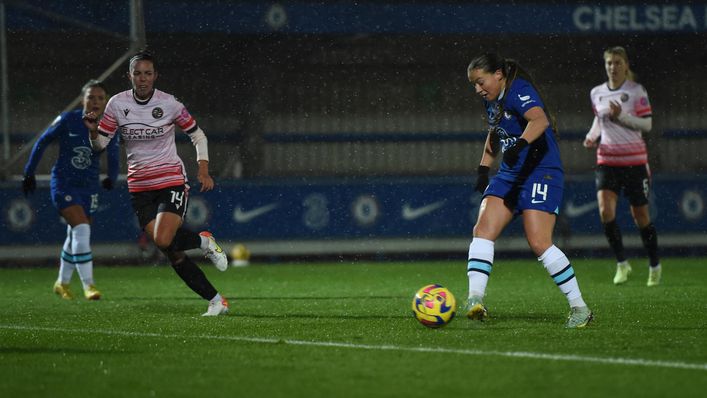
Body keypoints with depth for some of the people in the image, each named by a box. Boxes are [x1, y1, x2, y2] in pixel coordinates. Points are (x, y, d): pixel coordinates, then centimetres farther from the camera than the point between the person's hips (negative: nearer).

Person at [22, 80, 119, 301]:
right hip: (63, 184, -4)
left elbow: (113, 158, -4)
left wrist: (111, 178, -26)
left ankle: (63, 282, 35)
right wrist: (29, 173, 3)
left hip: (88, 187, 4)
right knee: (81, 229, -20)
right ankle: (88, 284, -18)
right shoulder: (68, 120, -13)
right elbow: (42, 142, -1)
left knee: (75, 236, 15)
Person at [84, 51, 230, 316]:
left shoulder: (169, 104, -7)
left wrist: (203, 171, -5)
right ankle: (216, 300, 6)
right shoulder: (118, 104, -2)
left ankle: (204, 241, 5)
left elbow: (198, 136, 5)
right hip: (140, 188, 3)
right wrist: (93, 131, -20)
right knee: (172, 253, -3)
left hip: (172, 181, -3)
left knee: (163, 240, -26)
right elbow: (100, 144, 1)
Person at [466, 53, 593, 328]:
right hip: (509, 175, 9)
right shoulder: (492, 100, 12)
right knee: (483, 230, -11)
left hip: (541, 173, -9)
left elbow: (539, 120, -35)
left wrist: (520, 144, -51)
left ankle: (580, 309, -4)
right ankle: (475, 301, -19)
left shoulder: (519, 91, -15)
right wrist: (484, 167, 21)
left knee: (539, 244, -16)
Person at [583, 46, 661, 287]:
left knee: (640, 216, 3)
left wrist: (621, 116, -20)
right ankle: (621, 263, -5)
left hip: (634, 161, -3)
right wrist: (593, 136, 5)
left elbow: (647, 124, -9)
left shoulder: (636, 91, -5)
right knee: (605, 210, -18)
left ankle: (654, 266, 23)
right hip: (607, 161, 3)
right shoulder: (596, 93, 8)